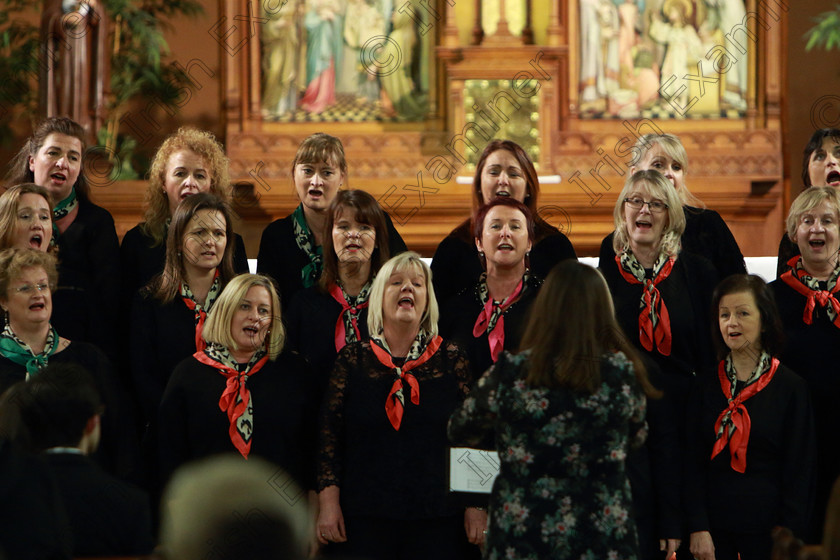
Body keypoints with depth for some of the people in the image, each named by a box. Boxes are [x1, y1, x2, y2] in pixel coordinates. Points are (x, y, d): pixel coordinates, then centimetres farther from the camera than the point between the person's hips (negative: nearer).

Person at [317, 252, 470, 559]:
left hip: (435, 521, 0)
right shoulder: (352, 360, 6)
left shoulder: (450, 359, 7)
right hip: (362, 518, 0)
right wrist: (328, 504, -4)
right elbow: (329, 436, 4)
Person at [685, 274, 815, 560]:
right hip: (714, 530, 2)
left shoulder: (791, 387, -1)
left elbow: (799, 472, -2)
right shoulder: (706, 386, 6)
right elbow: (693, 462, 4)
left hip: (767, 530, -2)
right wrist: (698, 528, -6)